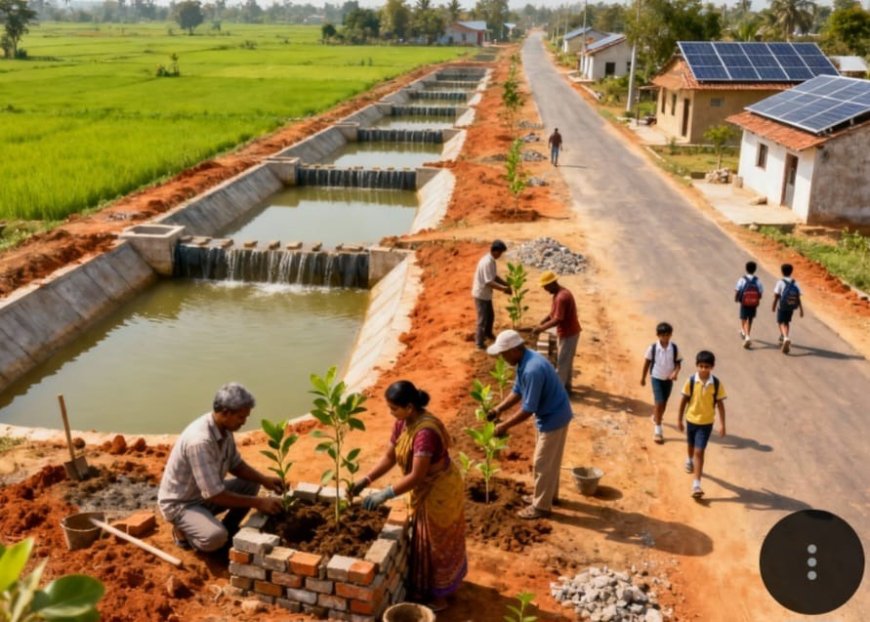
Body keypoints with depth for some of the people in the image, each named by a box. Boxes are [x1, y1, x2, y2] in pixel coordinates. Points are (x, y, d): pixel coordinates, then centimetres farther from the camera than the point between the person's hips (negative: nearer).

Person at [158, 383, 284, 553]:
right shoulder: (200, 440, -34)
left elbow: (236, 465, 9)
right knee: (215, 538, -32)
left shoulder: (224, 429, -7)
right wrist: (258, 503, -26)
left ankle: (228, 528, 11)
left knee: (251, 484, -1)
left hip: (206, 494, 8)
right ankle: (183, 530, 0)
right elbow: (215, 495, -32)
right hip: (180, 503, -8)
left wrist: (264, 480, -7)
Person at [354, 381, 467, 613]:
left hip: (440, 490, -9)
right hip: (426, 489, 9)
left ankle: (439, 595, 27)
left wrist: (385, 494, -31)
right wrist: (366, 480, -5)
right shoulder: (402, 423, -7)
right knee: (426, 540, 24)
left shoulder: (425, 432, -36)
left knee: (437, 542, 8)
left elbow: (416, 476, -34)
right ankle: (427, 587, 43)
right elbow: (390, 457, 3)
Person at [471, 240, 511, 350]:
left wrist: (506, 284, 0)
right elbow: (489, 282, -30)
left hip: (486, 294, 10)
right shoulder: (487, 262, -28)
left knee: (491, 316, 25)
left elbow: (495, 276, 13)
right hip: (481, 294, -10)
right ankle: (480, 343, 12)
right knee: (482, 319, 0)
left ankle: (488, 333, 48)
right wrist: (504, 289, -26)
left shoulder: (491, 260, 4)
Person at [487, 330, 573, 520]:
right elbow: (517, 392, 9)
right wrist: (498, 409, -2)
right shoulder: (524, 361, -3)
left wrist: (505, 425, -20)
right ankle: (549, 494, 41)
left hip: (553, 418, -10)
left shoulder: (532, 370, -34)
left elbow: (528, 409, -29)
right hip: (548, 415, 10)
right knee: (549, 460, 24)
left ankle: (541, 506, 18)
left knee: (542, 463, 4)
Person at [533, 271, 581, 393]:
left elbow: (557, 320, -28)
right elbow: (553, 312, 16)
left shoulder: (561, 297, -27)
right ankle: (566, 385, 32)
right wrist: (541, 322, 6)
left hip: (568, 333, -10)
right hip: (568, 332, 10)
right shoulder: (558, 294, 6)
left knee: (562, 362, 0)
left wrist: (542, 328, -20)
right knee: (567, 360, 20)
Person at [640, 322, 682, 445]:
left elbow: (678, 362, -2)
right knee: (659, 402, -12)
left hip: (668, 379, 3)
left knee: (663, 403, 17)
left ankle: (656, 418, 48)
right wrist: (643, 378, 4)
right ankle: (657, 430, -6)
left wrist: (675, 373, -22)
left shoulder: (674, 348, -9)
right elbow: (647, 362, -3)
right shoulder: (653, 347, -13)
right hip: (656, 378, -3)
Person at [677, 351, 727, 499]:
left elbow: (720, 404, -8)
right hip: (691, 419, 2)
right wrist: (679, 419, 0)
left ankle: (696, 484, -8)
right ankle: (690, 460, 59)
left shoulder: (716, 384, -15)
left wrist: (722, 424, -11)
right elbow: (684, 400, -4)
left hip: (706, 422, -2)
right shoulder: (691, 381, -14)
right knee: (691, 445, 26)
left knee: (699, 451, -9)